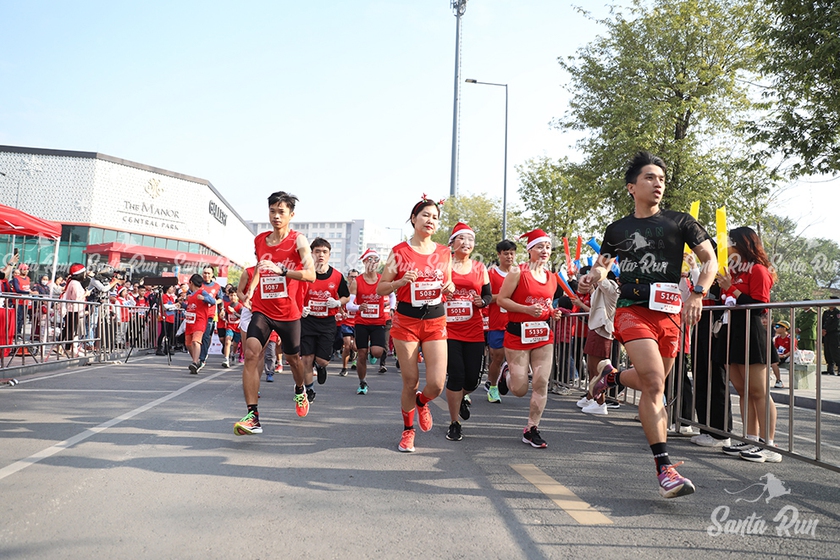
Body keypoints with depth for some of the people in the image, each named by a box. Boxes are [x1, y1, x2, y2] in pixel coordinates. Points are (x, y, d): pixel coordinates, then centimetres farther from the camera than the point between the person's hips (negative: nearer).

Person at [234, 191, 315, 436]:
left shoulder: (298, 240, -10)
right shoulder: (259, 240, 6)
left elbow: (310, 274, -22)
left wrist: (281, 270, -35)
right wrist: (251, 289, 11)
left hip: (289, 312, -3)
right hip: (262, 309, 3)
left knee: (293, 358, 15)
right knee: (251, 353, -18)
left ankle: (300, 391, 50)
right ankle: (253, 416, -18)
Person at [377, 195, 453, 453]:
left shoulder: (444, 252, 7)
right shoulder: (399, 252, -2)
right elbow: (380, 289, 1)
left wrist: (450, 288, -4)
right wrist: (401, 282, -18)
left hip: (436, 322, 2)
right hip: (406, 321, -2)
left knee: (436, 384, -8)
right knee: (410, 382, 2)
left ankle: (422, 402, 30)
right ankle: (408, 431, 28)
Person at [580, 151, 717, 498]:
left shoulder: (680, 221, 8)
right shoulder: (618, 229, 11)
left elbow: (710, 260, 6)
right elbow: (604, 262, 23)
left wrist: (697, 294, -11)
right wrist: (594, 275, -1)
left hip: (670, 314, 2)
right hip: (632, 310, -2)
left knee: (651, 384, 13)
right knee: (655, 384, -19)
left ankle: (610, 375, 46)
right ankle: (665, 469, -15)